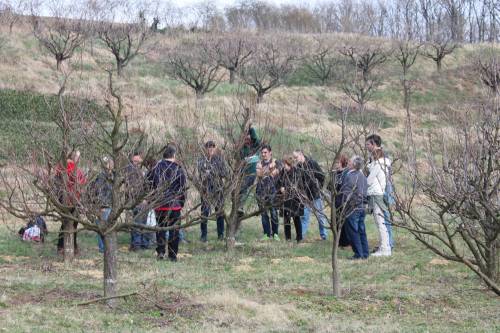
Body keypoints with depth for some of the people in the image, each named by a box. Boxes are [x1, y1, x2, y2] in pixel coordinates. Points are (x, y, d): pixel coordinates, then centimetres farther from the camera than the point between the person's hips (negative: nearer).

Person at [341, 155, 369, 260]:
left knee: (353, 231, -1)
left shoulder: (349, 176, -16)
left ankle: (359, 254, -2)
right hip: (362, 207, 8)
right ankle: (365, 253, 15)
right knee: (361, 231, 13)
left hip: (352, 207, -8)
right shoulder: (362, 176, 9)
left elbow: (345, 193, -16)